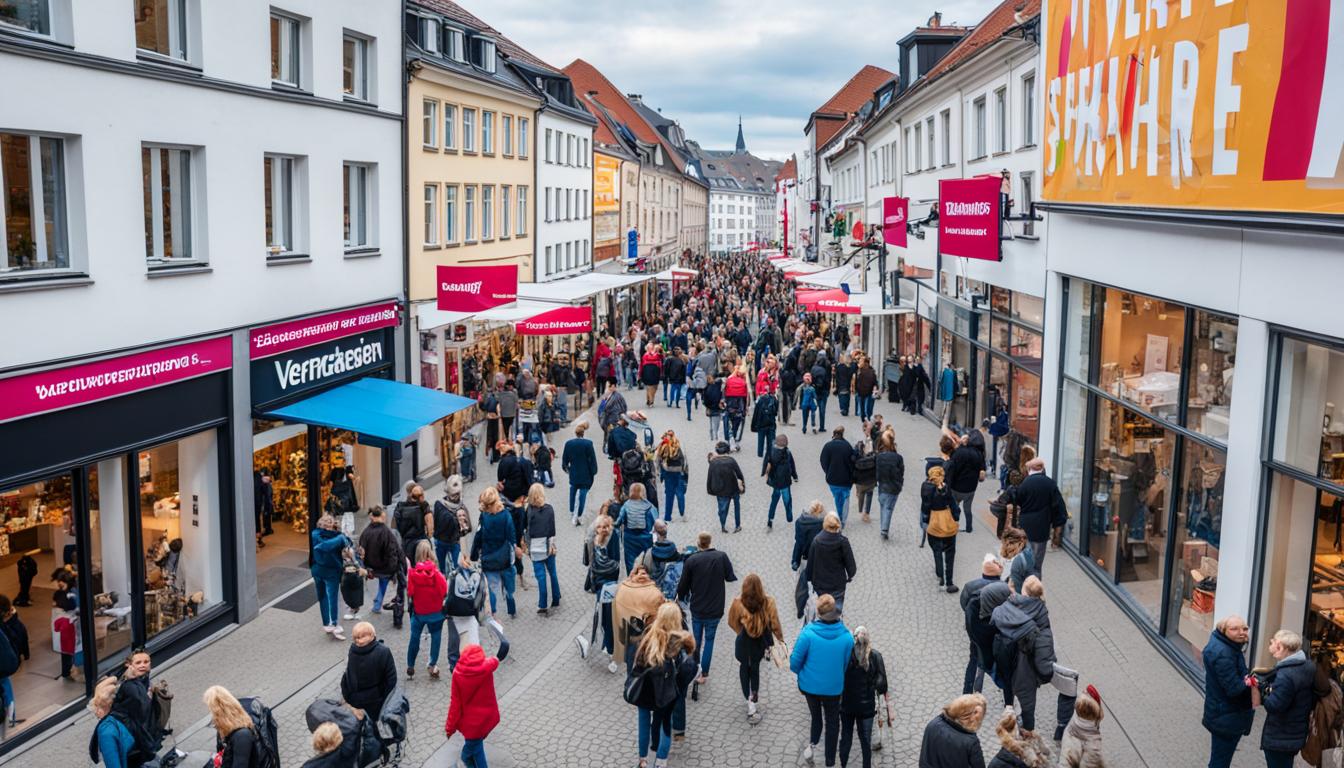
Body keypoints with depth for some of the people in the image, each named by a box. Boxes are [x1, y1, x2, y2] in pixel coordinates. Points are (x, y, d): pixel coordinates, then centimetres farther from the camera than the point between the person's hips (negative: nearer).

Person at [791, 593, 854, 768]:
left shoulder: (808, 633, -25)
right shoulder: (846, 637, -20)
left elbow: (795, 660, -15)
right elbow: (847, 663, -5)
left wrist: (799, 672, 8)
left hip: (810, 684, 0)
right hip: (833, 686, 1)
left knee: (816, 714, 29)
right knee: (832, 721, 20)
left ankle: (812, 743, 14)